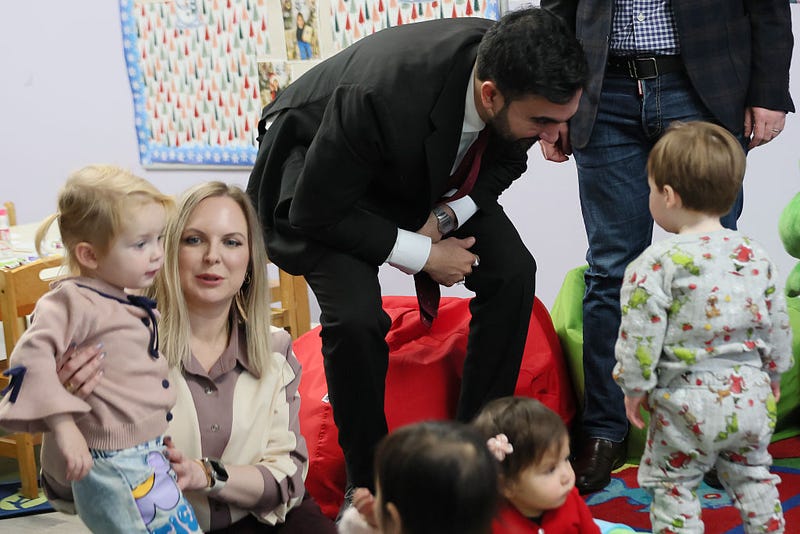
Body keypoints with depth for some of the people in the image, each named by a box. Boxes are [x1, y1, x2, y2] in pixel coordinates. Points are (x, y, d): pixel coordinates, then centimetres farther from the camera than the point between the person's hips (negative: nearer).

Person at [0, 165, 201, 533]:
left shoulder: (129, 304, 13)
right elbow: (32, 356, -27)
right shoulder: (74, 301, -14)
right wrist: (63, 427, -29)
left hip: (148, 458, 9)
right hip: (116, 468, -9)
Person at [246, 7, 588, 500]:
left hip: (428, 169, 6)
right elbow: (315, 214, -29)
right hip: (322, 173, -5)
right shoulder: (379, 98, -42)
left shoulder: (521, 80, -25)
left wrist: (447, 216, -19)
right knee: (355, 315, -25)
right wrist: (424, 255, -24)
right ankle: (368, 484, -3)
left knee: (513, 271, -11)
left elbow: (507, 159, -2)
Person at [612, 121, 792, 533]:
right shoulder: (757, 258, 1)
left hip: (687, 402, -5)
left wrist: (635, 387, -2)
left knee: (673, 486, 9)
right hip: (750, 397, 6)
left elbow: (641, 335, -15)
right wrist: (773, 375, 23)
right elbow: (777, 325, 9)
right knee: (752, 477, 23)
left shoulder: (657, 264, -16)